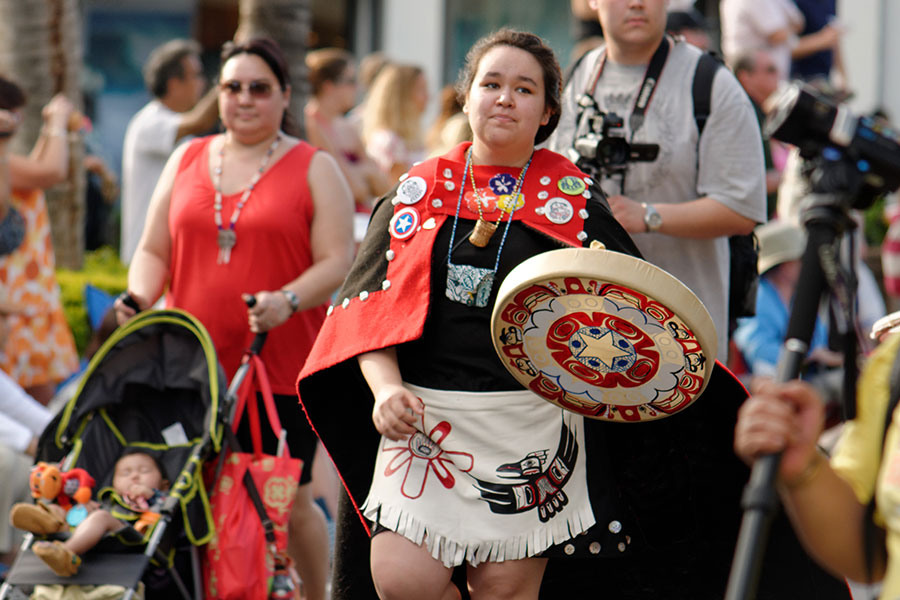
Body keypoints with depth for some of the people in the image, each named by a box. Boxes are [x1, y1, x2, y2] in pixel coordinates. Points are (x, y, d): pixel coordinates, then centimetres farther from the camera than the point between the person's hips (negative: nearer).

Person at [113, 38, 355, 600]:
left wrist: (289, 300, -22)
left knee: (288, 500, 1)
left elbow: (337, 262, -4)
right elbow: (154, 251, 16)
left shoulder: (315, 169, 4)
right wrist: (138, 299, -4)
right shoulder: (186, 161, 15)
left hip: (282, 368, -3)